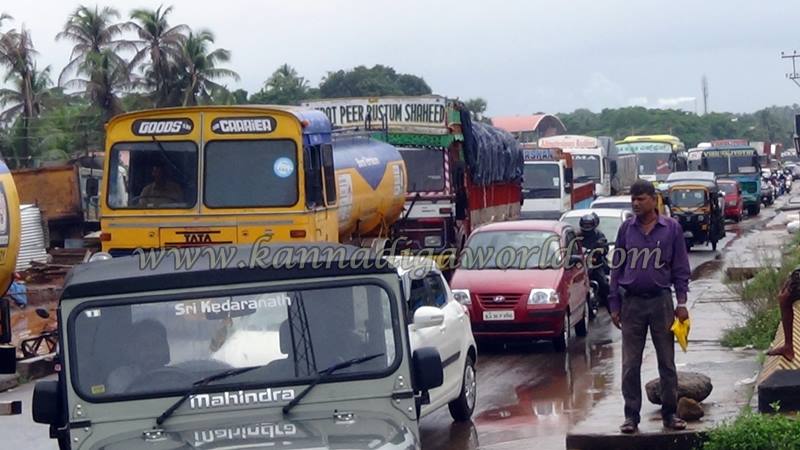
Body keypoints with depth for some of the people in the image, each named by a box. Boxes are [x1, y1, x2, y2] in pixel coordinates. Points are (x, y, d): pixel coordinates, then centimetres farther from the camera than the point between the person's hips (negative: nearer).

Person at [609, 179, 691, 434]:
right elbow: (617, 267, 8)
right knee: (630, 364, 2)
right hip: (632, 302, 1)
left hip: (661, 300, -1)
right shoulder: (626, 229, 5)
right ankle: (631, 416, 9)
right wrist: (614, 305, 4)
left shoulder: (671, 228, 2)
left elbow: (680, 267, 4)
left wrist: (681, 302, -3)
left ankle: (670, 413, 13)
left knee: (667, 362, 5)